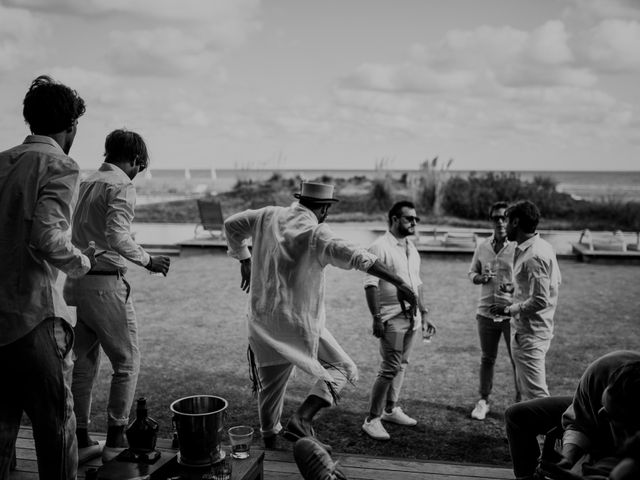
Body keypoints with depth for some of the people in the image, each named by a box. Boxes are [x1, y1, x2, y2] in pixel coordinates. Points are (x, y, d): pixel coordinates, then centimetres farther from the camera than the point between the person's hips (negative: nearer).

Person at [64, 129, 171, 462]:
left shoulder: (87, 182, 13)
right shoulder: (122, 186, -11)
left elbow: (80, 232, 13)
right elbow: (118, 237, -23)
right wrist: (148, 261, -12)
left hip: (79, 281, 8)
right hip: (106, 283, -8)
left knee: (85, 362, 15)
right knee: (127, 362, 2)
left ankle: (81, 438, 22)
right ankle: (115, 441, 4)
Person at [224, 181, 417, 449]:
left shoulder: (268, 216, 5)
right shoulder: (315, 233, -15)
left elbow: (231, 225, 20)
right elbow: (355, 256, -29)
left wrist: (244, 260, 30)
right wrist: (399, 283, -33)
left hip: (262, 324, 6)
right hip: (299, 325, -6)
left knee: (270, 388, 20)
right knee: (342, 369, 9)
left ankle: (269, 448, 30)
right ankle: (301, 419, -8)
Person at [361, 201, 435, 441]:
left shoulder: (411, 248, 15)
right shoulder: (381, 247, -11)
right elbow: (370, 284, -16)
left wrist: (424, 315, 17)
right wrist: (376, 318, -21)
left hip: (411, 318, 8)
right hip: (392, 318, -8)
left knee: (401, 366, 14)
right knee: (390, 369, -9)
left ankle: (390, 409, 28)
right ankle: (372, 419, -1)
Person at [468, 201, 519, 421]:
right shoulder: (483, 247, 6)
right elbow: (472, 273, 16)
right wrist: (481, 278, -6)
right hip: (486, 311, 4)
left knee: (518, 361, 4)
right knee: (487, 359, 14)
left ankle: (520, 401, 17)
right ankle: (483, 401, 25)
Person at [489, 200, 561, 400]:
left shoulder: (534, 256, -23)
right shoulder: (543, 247, 9)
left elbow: (539, 301, -26)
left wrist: (509, 309, -16)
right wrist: (515, 288, 20)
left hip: (529, 334, -10)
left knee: (536, 393, -5)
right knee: (526, 389, 20)